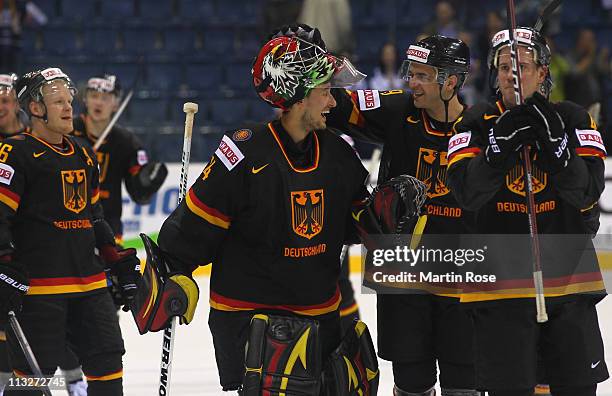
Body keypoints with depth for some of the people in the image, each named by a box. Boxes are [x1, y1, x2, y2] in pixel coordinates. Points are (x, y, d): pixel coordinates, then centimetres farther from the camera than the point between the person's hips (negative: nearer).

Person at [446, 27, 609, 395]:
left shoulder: (572, 119, 1)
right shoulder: (478, 122, -1)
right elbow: (467, 192, -14)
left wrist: (553, 141, -24)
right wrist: (502, 143, -27)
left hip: (568, 280, 1)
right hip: (501, 282, -1)